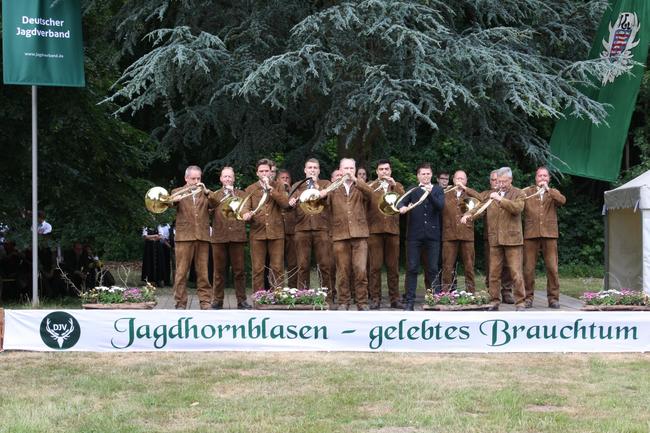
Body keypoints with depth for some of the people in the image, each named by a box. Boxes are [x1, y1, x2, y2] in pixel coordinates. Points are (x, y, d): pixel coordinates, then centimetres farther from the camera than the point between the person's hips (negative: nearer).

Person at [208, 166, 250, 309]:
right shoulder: (214, 195, 16)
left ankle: (241, 300, 4)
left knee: (239, 270, -1)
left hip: (237, 236, 0)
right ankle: (217, 301, 7)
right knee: (219, 270, 1)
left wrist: (233, 194, -9)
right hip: (219, 237, 0)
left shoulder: (241, 194, 15)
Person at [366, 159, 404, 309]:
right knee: (375, 266, -5)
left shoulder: (397, 186, 17)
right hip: (374, 229, -1)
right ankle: (375, 298, -2)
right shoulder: (370, 187, 12)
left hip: (392, 229, 1)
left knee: (393, 266, 2)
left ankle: (394, 298, 7)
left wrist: (394, 186, -10)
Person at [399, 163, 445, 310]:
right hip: (414, 234, 0)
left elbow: (441, 206, -6)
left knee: (433, 269, 2)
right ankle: (410, 301, 1)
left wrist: (430, 193, -21)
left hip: (432, 234, 0)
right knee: (412, 268, -2)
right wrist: (402, 207, -28)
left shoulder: (438, 190, 10)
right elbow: (402, 202, -4)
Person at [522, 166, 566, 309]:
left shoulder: (553, 193, 16)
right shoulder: (527, 192, 13)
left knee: (552, 268, -3)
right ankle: (528, 297, 8)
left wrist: (548, 189, -9)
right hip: (531, 234, 0)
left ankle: (553, 298, 3)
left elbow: (562, 200, -5)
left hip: (549, 234, 1)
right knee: (528, 268, 0)